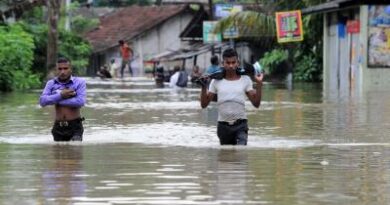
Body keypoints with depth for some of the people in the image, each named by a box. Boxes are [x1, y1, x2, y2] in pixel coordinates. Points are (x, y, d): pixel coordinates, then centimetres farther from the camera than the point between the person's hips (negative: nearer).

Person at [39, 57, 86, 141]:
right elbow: (42, 101, -9)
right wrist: (61, 95, -20)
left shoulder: (80, 82, -4)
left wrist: (56, 101, -11)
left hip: (75, 126, -4)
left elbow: (80, 102, -19)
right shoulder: (51, 83, 5)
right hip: (58, 127, 4)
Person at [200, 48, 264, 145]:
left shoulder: (245, 80, 4)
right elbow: (204, 104, 5)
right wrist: (204, 87, -9)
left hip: (240, 125, -2)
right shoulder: (216, 81, 5)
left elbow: (256, 103, 0)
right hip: (223, 125, 2)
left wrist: (259, 84, -9)